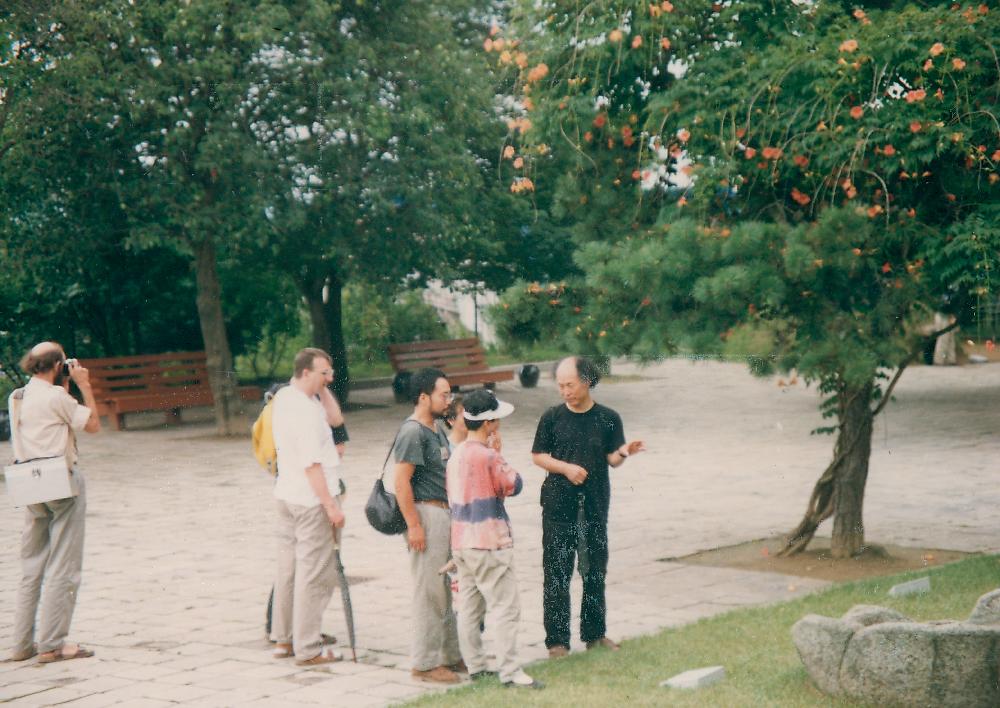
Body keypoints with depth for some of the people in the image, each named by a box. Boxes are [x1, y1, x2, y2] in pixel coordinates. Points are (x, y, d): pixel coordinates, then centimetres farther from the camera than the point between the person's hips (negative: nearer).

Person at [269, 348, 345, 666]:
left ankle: (283, 639, 25)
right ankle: (307, 649, -1)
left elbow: (335, 418, 15)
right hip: (311, 500, -10)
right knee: (315, 575, -4)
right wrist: (331, 505, -21)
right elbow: (311, 464, -23)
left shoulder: (284, 398, 9)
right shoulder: (303, 410, -21)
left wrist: (323, 388, 5)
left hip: (287, 496, 10)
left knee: (289, 569, 16)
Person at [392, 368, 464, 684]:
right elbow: (401, 480, -21)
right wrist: (413, 525, -22)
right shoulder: (412, 432, -15)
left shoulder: (437, 430, 15)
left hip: (446, 514, 10)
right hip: (427, 515, -10)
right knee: (429, 592, -5)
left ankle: (450, 655, 25)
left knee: (446, 590, 16)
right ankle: (426, 663, 2)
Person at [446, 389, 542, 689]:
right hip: (488, 542, -9)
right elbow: (514, 485, -5)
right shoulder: (487, 456, -17)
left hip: (461, 541, 9)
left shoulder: (457, 454, 9)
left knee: (469, 606, 13)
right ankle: (510, 671, -6)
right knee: (506, 607, -5)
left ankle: (474, 665, 19)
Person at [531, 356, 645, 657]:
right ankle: (557, 640, 3)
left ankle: (594, 633, 23)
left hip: (595, 504, 2)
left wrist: (624, 452, -18)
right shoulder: (552, 417, 0)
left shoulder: (608, 418, 3)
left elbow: (613, 459, 4)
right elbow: (538, 455, 3)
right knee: (557, 573, -2)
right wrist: (566, 468, -13)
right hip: (559, 505, -2)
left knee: (595, 571, 10)